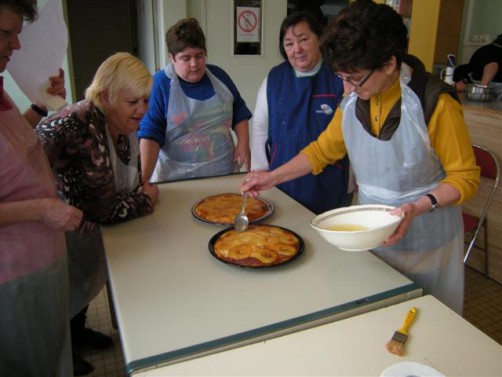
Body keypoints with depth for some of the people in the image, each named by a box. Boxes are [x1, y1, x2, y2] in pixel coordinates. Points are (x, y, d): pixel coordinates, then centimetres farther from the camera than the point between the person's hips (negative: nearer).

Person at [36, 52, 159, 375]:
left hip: (84, 226, 8)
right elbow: (103, 208, -33)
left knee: (86, 278, 27)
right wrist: (145, 199, -18)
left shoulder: (124, 123, -8)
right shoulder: (78, 128, -35)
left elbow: (132, 178, 1)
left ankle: (78, 332, 54)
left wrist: (142, 191, -20)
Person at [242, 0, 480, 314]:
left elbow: (465, 177, -12)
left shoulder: (435, 104, -21)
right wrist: (273, 177, 2)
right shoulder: (352, 101, -5)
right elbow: (323, 149, 8)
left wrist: (418, 207, -28)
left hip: (426, 240, -4)